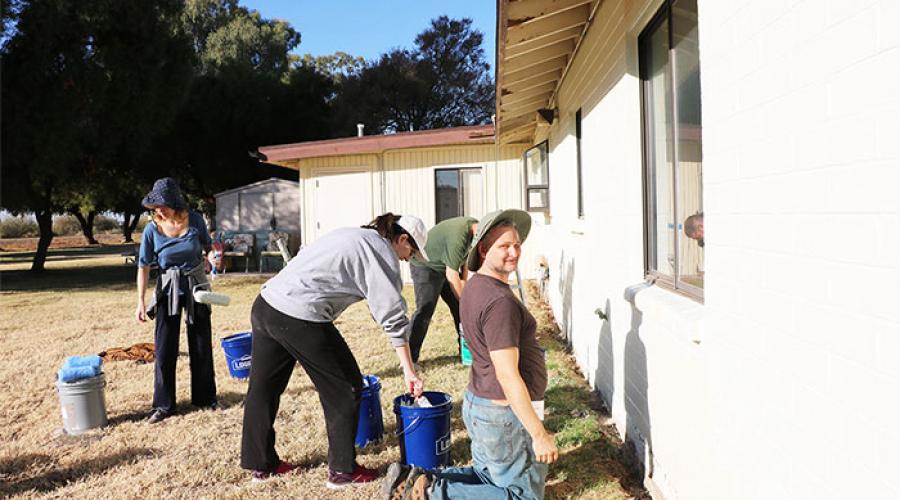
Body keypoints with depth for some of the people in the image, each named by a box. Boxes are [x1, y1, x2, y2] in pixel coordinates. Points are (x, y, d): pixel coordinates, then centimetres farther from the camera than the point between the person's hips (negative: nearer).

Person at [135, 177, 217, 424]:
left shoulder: (195, 220, -13)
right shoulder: (152, 229, -14)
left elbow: (208, 246, 8)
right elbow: (143, 265, -10)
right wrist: (140, 301, -14)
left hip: (196, 285, 1)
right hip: (168, 288, -1)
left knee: (202, 345, 10)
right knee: (164, 348, 0)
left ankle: (205, 397, 25)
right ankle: (163, 404, 13)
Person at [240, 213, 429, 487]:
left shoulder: (353, 236, 23)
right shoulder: (382, 251, -3)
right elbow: (393, 316, -7)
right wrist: (409, 371, -4)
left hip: (265, 303, 9)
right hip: (300, 318, -9)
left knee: (263, 387, 18)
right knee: (345, 389, 7)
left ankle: (261, 464, 35)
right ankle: (343, 470, 17)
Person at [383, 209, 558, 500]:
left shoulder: (475, 286, 6)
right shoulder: (499, 302, -25)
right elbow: (508, 376, -27)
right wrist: (540, 435, -21)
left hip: (478, 403, 9)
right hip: (506, 413, -9)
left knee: (485, 477, 26)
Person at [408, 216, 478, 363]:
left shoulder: (474, 226, -7)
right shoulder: (459, 235, -35)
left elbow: (464, 258, 5)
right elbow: (451, 275, -30)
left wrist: (464, 283, -2)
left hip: (444, 266, 9)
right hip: (425, 266, -9)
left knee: (459, 307, 6)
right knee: (425, 310, -16)